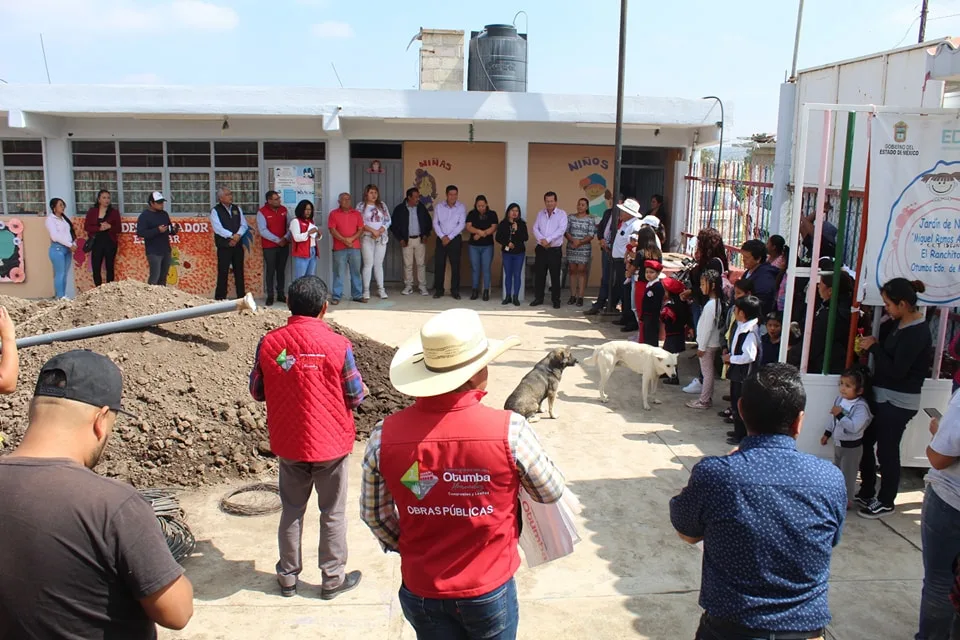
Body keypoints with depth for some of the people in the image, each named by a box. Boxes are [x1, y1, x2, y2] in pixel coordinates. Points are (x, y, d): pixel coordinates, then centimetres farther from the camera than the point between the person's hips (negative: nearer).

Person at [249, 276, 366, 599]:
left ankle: (288, 576, 31)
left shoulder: (268, 343, -9)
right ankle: (333, 577, 25)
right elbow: (355, 396, -9)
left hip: (288, 443, 3)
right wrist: (363, 389, 12)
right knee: (333, 512, 13)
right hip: (331, 442, -2)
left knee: (292, 509, 19)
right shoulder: (338, 344, -17)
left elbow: (257, 391, 1)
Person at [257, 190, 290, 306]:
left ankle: (281, 294, 17)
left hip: (284, 245, 4)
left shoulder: (284, 210, 5)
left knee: (281, 270, 9)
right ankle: (270, 296, 6)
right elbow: (263, 230, -14)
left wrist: (286, 238, -12)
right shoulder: (262, 212, -8)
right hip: (269, 246, -4)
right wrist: (277, 240, -15)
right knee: (270, 271, 1)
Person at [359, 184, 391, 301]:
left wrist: (379, 231, -11)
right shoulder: (361, 206, 1)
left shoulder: (382, 205, 9)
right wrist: (373, 231, -16)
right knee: (368, 264, -5)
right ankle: (366, 290, -1)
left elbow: (388, 221, 4)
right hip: (367, 238, -3)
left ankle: (381, 289, 11)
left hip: (381, 238, 3)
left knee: (379, 264, 6)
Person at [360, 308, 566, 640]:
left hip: (421, 591, 2)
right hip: (489, 592, -2)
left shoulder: (385, 436, -17)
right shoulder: (510, 430, -24)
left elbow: (374, 514, -1)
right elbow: (551, 491, -6)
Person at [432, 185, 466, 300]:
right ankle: (438, 290, 11)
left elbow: (462, 224, -7)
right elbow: (435, 223, 1)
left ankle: (455, 291, 8)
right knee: (439, 265, 2)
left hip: (455, 239, -1)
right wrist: (442, 237, -11)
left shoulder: (461, 207, -2)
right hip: (441, 239, 1)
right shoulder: (438, 206, 2)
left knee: (455, 265, 0)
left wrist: (449, 237, -12)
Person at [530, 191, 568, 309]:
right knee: (539, 274, 6)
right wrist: (541, 240, -15)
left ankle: (556, 300, 10)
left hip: (555, 250, -3)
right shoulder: (540, 213, 10)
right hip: (541, 249, 3)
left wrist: (548, 239, -20)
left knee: (555, 275, 1)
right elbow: (535, 228, 3)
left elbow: (561, 230, -13)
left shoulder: (562, 214, -2)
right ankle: (538, 298, 17)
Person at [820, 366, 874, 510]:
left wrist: (840, 414, -38)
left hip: (852, 446, -8)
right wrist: (826, 434, 16)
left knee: (848, 474, 5)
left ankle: (847, 501, 20)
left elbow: (854, 427, -36)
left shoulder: (861, 407, -26)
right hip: (838, 443, 8)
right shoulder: (839, 399, -3)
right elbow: (833, 419, 11)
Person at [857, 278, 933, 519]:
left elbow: (896, 370, -22)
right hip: (883, 396, 9)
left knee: (887, 451, 3)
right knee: (865, 442, 15)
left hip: (898, 402, -9)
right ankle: (866, 493, 29)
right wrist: (872, 345, 1)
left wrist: (874, 347, -15)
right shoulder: (901, 323, 7)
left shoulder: (917, 333, -20)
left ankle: (885, 502, 20)